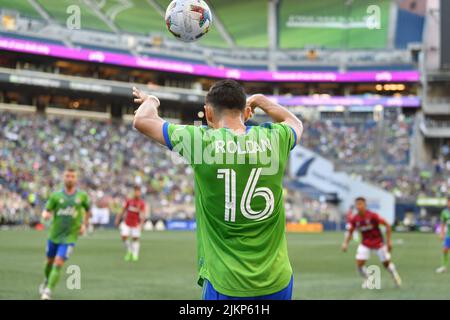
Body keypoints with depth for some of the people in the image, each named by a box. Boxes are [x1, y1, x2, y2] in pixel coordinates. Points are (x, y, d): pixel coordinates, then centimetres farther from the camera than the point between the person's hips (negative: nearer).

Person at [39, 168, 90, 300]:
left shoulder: (82, 196, -2)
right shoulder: (56, 196, -3)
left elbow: (87, 210, 15)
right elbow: (47, 211, -4)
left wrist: (84, 225, 4)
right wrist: (46, 214, -28)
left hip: (70, 237, -2)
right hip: (54, 235, 2)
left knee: (58, 263, -16)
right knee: (50, 261, 18)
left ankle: (48, 291, -13)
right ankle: (46, 281, 48)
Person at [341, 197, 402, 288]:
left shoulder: (373, 216, -24)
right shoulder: (355, 219, -12)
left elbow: (387, 225, -14)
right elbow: (350, 232, 5)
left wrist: (389, 241, -14)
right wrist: (345, 243, -11)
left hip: (378, 243, -3)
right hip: (365, 244, 3)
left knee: (386, 263, 6)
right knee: (359, 263, -11)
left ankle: (395, 276, 38)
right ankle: (367, 280, 16)